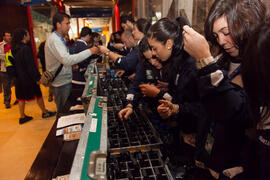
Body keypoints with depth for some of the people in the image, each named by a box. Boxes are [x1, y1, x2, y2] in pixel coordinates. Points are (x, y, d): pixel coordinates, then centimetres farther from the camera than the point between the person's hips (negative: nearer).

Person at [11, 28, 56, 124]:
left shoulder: (15, 49, 7)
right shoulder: (26, 49, -20)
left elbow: (16, 64, 13)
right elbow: (31, 66, -22)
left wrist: (17, 75, 20)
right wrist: (37, 78, -18)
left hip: (19, 78, 8)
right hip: (28, 78, -8)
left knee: (21, 97, 13)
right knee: (38, 95, 8)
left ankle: (22, 117, 22)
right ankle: (45, 112, 21)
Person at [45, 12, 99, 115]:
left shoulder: (59, 39, 15)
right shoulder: (54, 39, -19)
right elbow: (67, 60, -31)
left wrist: (73, 65, 5)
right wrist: (90, 51, -30)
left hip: (65, 80, 10)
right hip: (61, 83, -9)